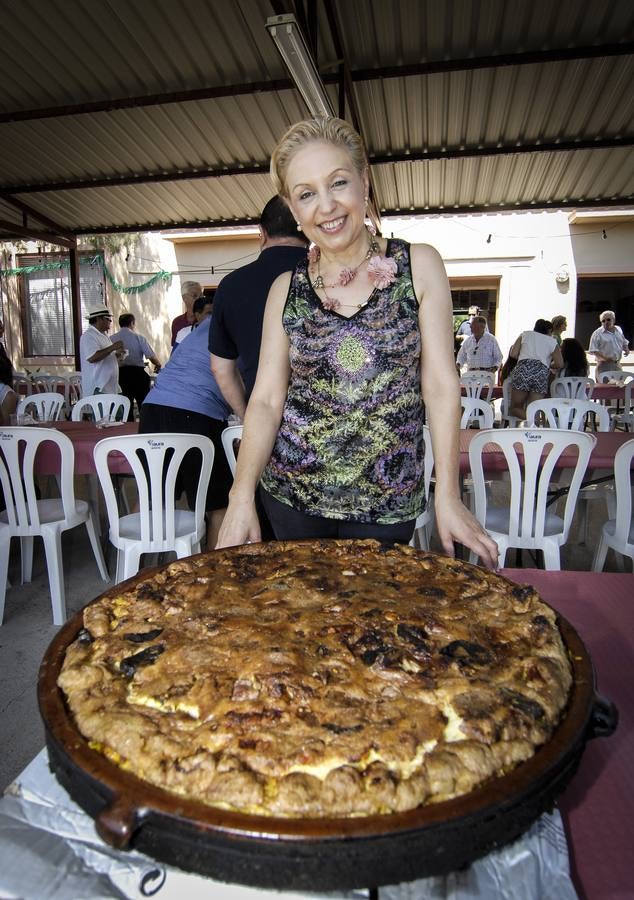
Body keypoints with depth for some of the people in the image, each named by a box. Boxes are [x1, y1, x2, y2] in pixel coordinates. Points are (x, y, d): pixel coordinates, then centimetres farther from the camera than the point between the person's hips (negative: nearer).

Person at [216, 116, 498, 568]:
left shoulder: (419, 266, -4)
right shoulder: (286, 288, 0)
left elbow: (440, 384, -6)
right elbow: (266, 399, -2)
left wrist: (448, 495, -10)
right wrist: (242, 496, -13)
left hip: (389, 500, -1)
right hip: (292, 493, 2)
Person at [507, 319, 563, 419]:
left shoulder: (525, 334, 21)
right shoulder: (552, 341, 21)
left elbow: (513, 354, 10)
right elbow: (560, 364, 11)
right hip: (542, 373, 1)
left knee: (515, 408, 6)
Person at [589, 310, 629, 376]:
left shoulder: (619, 330, 14)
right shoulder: (597, 333, -7)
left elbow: (624, 343, 27)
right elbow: (593, 350, -13)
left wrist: (626, 349, 5)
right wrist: (605, 358, -24)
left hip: (617, 365, 6)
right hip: (604, 366, -6)